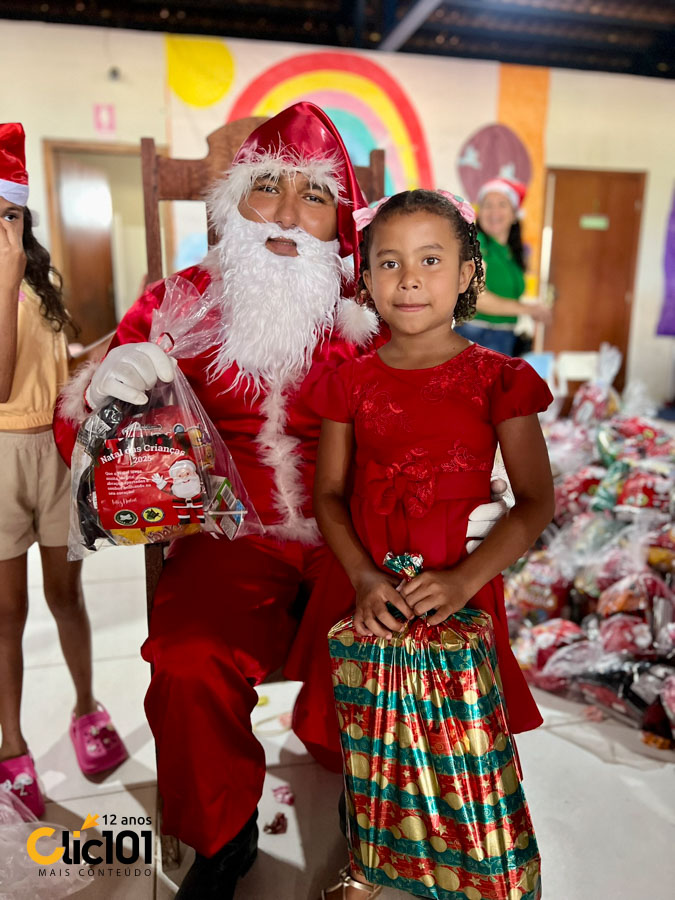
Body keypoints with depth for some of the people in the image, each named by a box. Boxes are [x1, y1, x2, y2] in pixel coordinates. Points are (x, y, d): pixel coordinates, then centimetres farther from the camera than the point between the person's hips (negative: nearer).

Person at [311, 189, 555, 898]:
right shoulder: (351, 382, 2)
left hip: (463, 594, -1)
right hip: (373, 596, 2)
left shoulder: (497, 378, -4)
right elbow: (329, 494, 3)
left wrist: (464, 579, -16)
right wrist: (363, 580, -12)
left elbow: (536, 501, -4)